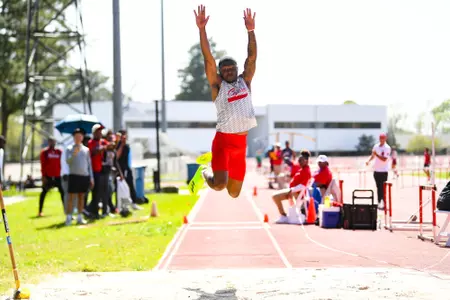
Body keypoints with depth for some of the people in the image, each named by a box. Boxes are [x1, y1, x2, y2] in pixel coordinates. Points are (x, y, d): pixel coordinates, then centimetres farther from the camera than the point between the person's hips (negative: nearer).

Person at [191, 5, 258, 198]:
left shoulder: (244, 81, 12)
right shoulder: (217, 85, 0)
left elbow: (252, 57, 3)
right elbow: (208, 59, -9)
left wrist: (250, 31, -9)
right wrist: (202, 29, -18)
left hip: (241, 143, 5)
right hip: (223, 140, -5)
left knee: (234, 192, 9)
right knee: (219, 185, -20)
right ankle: (204, 172, 15)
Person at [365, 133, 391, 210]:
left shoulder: (387, 148, -9)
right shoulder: (376, 146, 9)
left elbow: (384, 159, -17)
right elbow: (373, 155, 22)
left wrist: (377, 155, -25)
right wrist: (369, 160, 5)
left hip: (384, 171, -6)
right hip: (376, 170, 6)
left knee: (383, 188, -7)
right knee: (378, 187, 10)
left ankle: (384, 204, -6)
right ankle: (379, 203, 15)